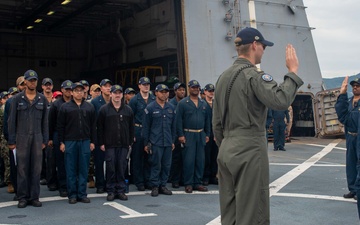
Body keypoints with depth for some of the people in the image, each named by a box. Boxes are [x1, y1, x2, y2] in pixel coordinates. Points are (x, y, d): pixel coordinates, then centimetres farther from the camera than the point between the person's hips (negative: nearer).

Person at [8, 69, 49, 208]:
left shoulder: (42, 99, 8)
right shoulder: (17, 99, 2)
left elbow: (45, 121, 9)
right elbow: (12, 121, 2)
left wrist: (45, 140, 4)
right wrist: (11, 141, -3)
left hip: (37, 138, 2)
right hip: (22, 138, -1)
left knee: (36, 169, 3)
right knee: (22, 168, 1)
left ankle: (34, 197, 11)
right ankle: (22, 197, 10)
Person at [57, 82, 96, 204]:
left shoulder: (89, 107, 9)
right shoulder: (65, 107, 3)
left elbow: (93, 125, 10)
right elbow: (60, 126, 2)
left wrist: (92, 141, 5)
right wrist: (61, 142, -3)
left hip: (85, 142, 2)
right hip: (70, 142, -2)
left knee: (84, 169, 5)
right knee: (71, 170, 3)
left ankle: (82, 194, 13)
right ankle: (72, 195, 12)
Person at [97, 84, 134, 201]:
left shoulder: (128, 109, 9)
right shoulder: (104, 109, 2)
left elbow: (131, 127, 11)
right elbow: (100, 128, 1)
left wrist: (130, 142, 7)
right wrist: (101, 143, -3)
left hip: (124, 144, 2)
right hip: (110, 144, -2)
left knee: (122, 168, 4)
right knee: (111, 168, 1)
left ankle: (121, 190, 13)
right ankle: (111, 191, 11)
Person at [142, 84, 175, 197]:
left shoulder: (171, 108, 10)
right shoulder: (150, 107, -2)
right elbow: (145, 127, 0)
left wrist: (173, 141, 13)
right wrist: (146, 143, -2)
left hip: (168, 142, 4)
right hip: (155, 142, -4)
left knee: (167, 165, 7)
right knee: (156, 165, -1)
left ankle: (163, 185, 19)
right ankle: (155, 186, 11)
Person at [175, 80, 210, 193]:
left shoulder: (203, 103, 14)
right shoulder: (182, 103, -2)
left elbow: (207, 119, 16)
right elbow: (178, 120, -6)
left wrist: (207, 134, 10)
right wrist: (180, 135, -12)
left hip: (201, 135, 5)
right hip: (188, 136, -5)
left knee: (200, 160, 7)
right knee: (189, 160, -3)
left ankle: (198, 183, 17)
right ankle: (188, 184, 6)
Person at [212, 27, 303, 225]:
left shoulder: (223, 77, 13)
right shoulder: (254, 75, -11)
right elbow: (281, 101, -27)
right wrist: (292, 72, -14)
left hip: (226, 149, 8)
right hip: (250, 149, -8)